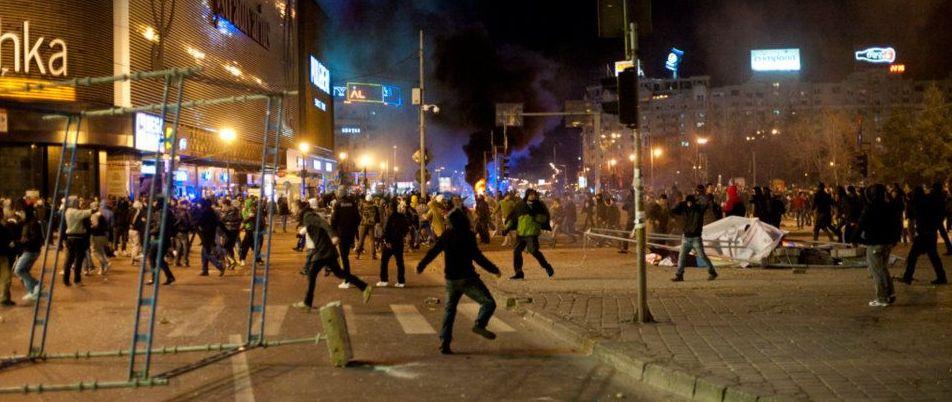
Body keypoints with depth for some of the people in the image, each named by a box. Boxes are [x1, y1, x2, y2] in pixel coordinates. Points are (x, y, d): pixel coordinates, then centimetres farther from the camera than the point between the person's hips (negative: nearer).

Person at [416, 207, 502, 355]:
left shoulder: (446, 236, 6)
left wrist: (421, 266, 29)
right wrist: (494, 269, -10)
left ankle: (444, 343, 11)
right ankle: (480, 324, -29)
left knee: (449, 310, 16)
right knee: (489, 302, -5)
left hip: (450, 279, 7)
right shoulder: (467, 236, -12)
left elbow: (432, 252, 15)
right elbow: (478, 257, -16)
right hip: (467, 278, -6)